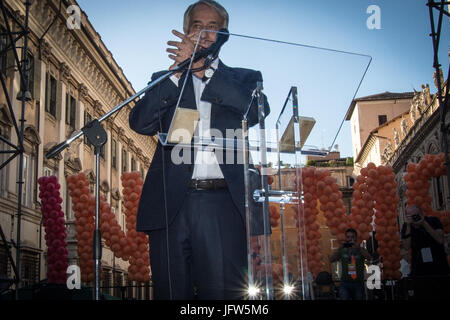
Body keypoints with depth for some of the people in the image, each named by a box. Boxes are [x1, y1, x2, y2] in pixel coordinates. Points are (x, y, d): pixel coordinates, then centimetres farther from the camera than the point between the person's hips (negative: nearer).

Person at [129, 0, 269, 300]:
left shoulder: (244, 79, 18)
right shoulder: (165, 81, 21)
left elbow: (256, 112, -4)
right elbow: (141, 123, 3)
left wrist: (202, 68, -7)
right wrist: (178, 70, -6)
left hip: (223, 201, -1)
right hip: (171, 203, 1)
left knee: (225, 292, -7)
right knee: (172, 292, 2)